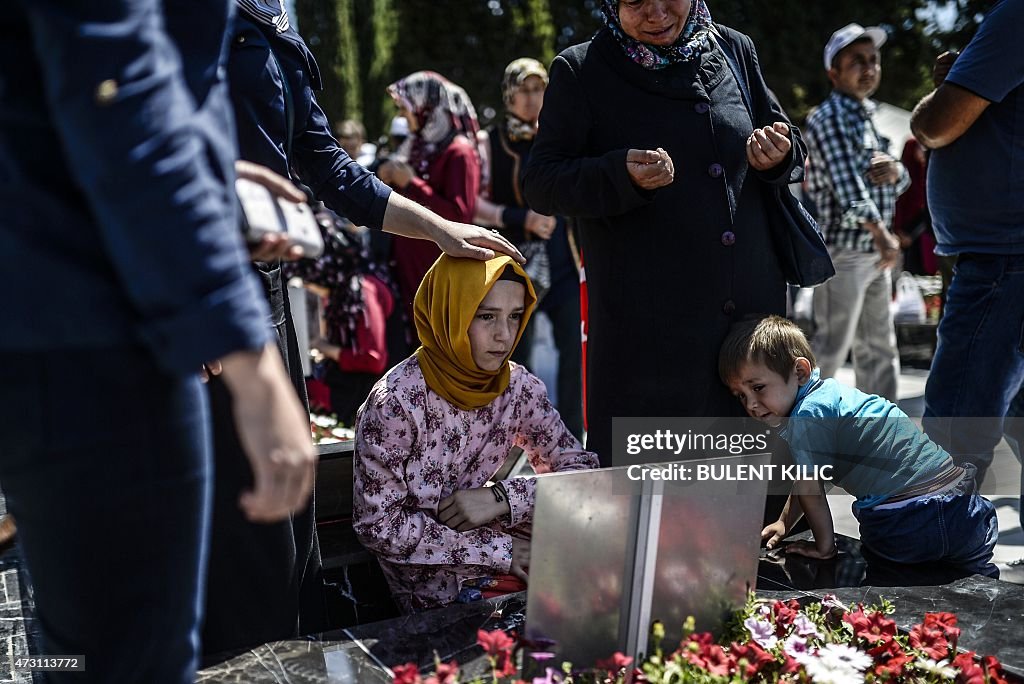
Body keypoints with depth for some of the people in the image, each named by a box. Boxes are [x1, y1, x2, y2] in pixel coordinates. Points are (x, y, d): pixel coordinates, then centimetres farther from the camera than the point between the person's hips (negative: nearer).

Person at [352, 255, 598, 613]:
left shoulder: (519, 387, -2)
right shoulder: (395, 402, -17)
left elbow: (584, 470, 1)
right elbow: (377, 524, -15)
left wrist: (503, 497, -17)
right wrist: (500, 550, -17)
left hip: (516, 570, 6)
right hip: (436, 594, -5)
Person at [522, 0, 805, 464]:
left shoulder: (734, 51, 10)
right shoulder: (580, 72, -1)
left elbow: (788, 146, 21)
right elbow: (540, 186, -5)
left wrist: (779, 156, -3)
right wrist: (622, 176, -23)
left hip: (753, 305, 4)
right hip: (645, 326, -4)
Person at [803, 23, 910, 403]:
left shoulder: (867, 116, 16)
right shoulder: (828, 118, -11)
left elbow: (901, 183, 17)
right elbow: (847, 185, -21)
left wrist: (895, 172, -7)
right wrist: (883, 236, -22)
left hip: (876, 252, 9)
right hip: (842, 250, -9)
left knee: (879, 348, 12)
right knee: (831, 347, -4)